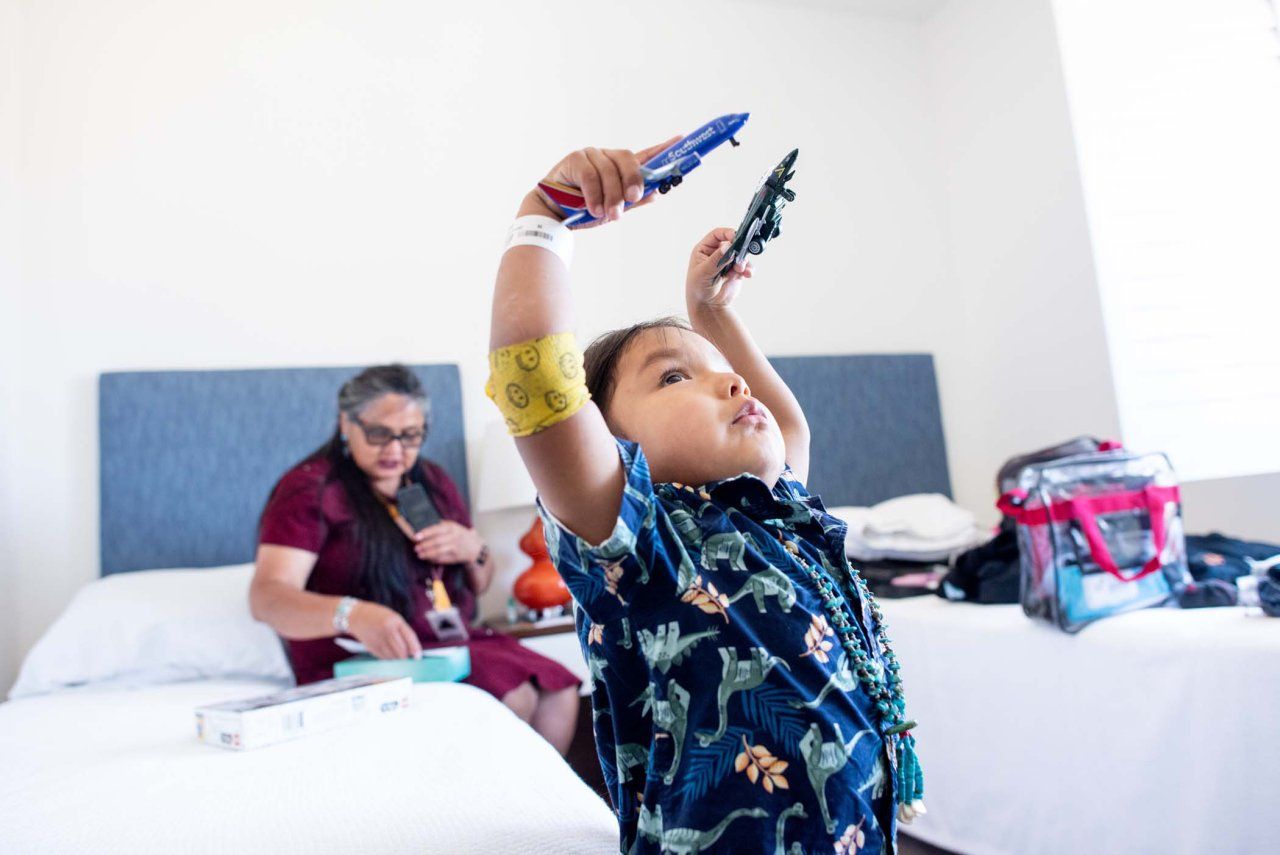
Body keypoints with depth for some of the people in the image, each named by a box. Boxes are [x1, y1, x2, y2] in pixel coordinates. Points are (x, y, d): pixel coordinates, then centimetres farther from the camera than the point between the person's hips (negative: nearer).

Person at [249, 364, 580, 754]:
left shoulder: (432, 481, 14)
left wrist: (474, 550, -3)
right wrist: (352, 615, -40)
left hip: (455, 643, 6)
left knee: (559, 693, -16)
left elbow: (479, 585, 22)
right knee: (514, 697, -24)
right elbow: (267, 596, -21)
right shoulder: (310, 489, -6)